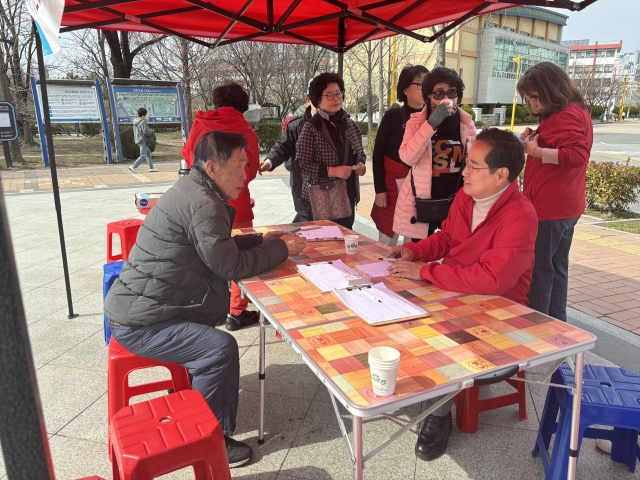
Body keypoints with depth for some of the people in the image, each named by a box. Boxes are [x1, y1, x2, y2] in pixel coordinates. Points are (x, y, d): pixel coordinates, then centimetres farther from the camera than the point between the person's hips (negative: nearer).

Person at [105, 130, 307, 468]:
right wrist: (281, 249, -8)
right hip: (139, 322, -11)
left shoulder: (192, 190, 10)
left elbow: (217, 247, 20)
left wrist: (261, 240, 11)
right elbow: (232, 266, -19)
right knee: (221, 349, -19)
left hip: (141, 305, 11)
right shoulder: (203, 204, -23)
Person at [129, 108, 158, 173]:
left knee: (148, 153, 16)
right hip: (143, 140, -10)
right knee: (143, 155, -6)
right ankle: (133, 166, -9)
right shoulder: (143, 122, -17)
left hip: (138, 140, 10)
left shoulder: (135, 121, 11)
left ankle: (151, 168, 19)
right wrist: (151, 131, -5)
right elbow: (145, 131, -23)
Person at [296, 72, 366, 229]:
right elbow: (302, 165, -14)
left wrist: (360, 165, -2)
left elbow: (360, 154, 20)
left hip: (348, 196, 6)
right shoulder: (311, 128, -9)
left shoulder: (351, 125, 8)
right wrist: (332, 171, -21)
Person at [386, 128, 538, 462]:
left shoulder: (519, 217, -26)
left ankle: (439, 414, -2)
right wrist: (415, 250, -6)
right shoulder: (465, 196, -1)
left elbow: (491, 279, -35)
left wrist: (424, 271, -30)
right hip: (454, 292, 8)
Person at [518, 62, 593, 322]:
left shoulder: (565, 116, -16)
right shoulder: (574, 111, 17)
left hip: (551, 207, -11)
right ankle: (555, 323, 23)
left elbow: (577, 154, -27)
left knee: (538, 268, -3)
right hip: (563, 205, 11)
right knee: (555, 267, 15)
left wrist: (535, 150, -23)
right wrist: (535, 140, 3)